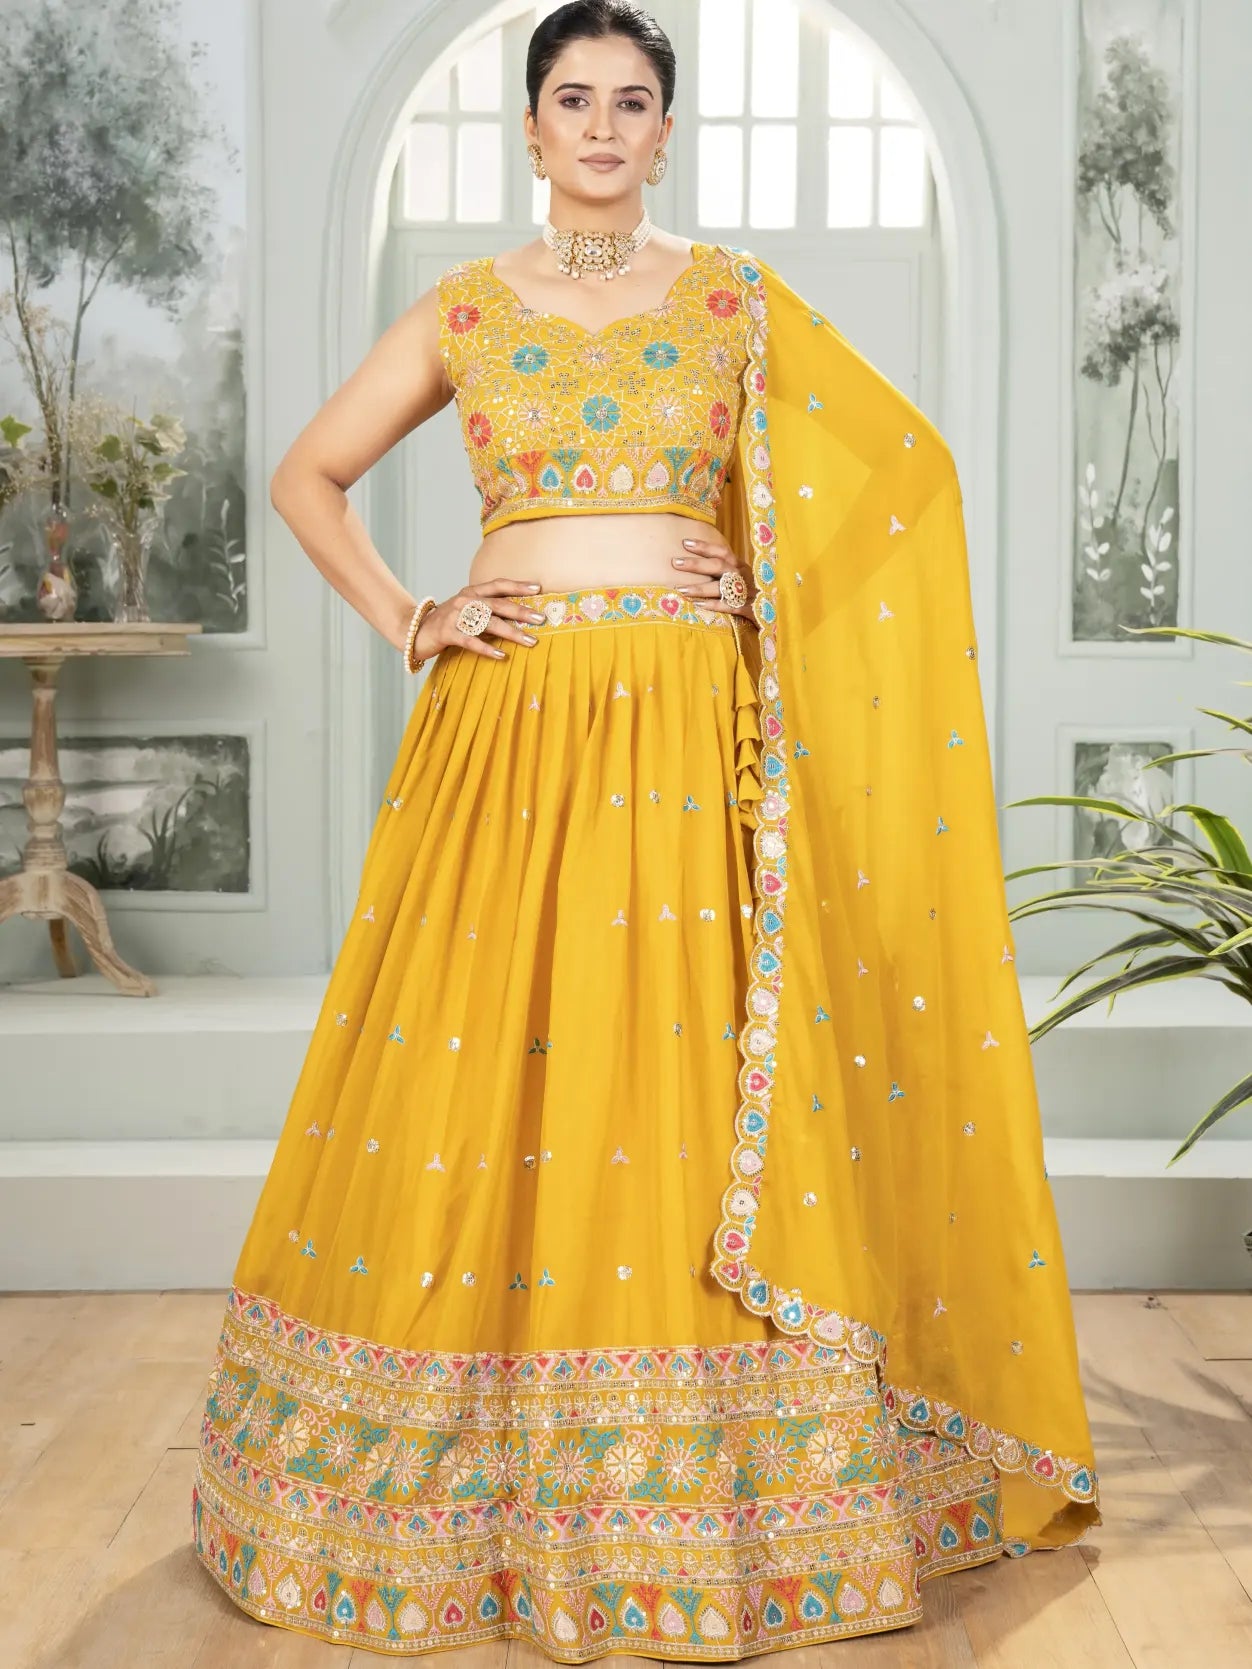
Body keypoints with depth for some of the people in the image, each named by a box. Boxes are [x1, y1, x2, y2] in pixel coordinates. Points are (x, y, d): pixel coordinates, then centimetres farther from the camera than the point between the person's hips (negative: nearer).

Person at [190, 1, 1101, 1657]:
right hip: (509, 730, 1)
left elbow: (908, 462, 11)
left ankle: (717, 1498, 12)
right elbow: (307, 475, 16)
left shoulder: (738, 299, 9)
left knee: (691, 1084, -2)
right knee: (479, 1085, 1)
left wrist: (772, 583, 0)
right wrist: (404, 620, 3)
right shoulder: (465, 309, 11)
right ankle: (471, 1488, 18)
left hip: (690, 734, -1)